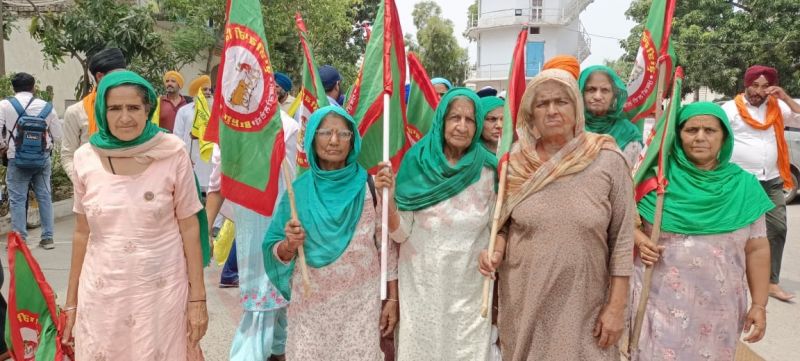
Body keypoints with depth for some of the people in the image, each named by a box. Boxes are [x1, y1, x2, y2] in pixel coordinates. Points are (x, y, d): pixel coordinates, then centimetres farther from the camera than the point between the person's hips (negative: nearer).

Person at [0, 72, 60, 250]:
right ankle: (48, 237, 14)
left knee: (17, 200, 5)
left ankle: (20, 240, 8)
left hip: (17, 160, -2)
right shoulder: (47, 107, 2)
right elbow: (57, 136, 3)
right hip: (43, 159, 3)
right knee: (44, 197, 10)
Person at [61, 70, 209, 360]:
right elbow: (82, 232, 6)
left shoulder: (172, 154, -10)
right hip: (101, 293, 2)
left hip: (162, 290, -2)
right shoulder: (85, 158, -2)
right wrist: (71, 300, 10)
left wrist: (198, 298, -6)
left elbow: (189, 227, -5)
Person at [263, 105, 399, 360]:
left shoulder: (369, 186, -5)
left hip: (361, 303, -1)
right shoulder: (299, 189, -3)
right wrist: (290, 244, -19)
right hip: (310, 304, 1)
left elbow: (388, 244, -1)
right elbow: (276, 252, 2)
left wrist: (392, 298, -2)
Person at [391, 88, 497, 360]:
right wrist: (387, 198, -23)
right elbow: (401, 233, -8)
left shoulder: (488, 170, -5)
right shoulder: (417, 162, -8)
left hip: (470, 287, 1)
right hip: (422, 285, 0)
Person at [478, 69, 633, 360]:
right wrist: (497, 252, -10)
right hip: (523, 301, 2)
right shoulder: (516, 163, -1)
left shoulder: (607, 161, -8)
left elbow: (622, 237, -5)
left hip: (584, 305, -2)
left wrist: (616, 306, -6)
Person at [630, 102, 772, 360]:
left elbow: (757, 249, 5)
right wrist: (639, 240, -15)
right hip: (658, 298, -2)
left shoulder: (743, 185, 2)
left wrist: (759, 304, 3)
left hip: (717, 307, 2)